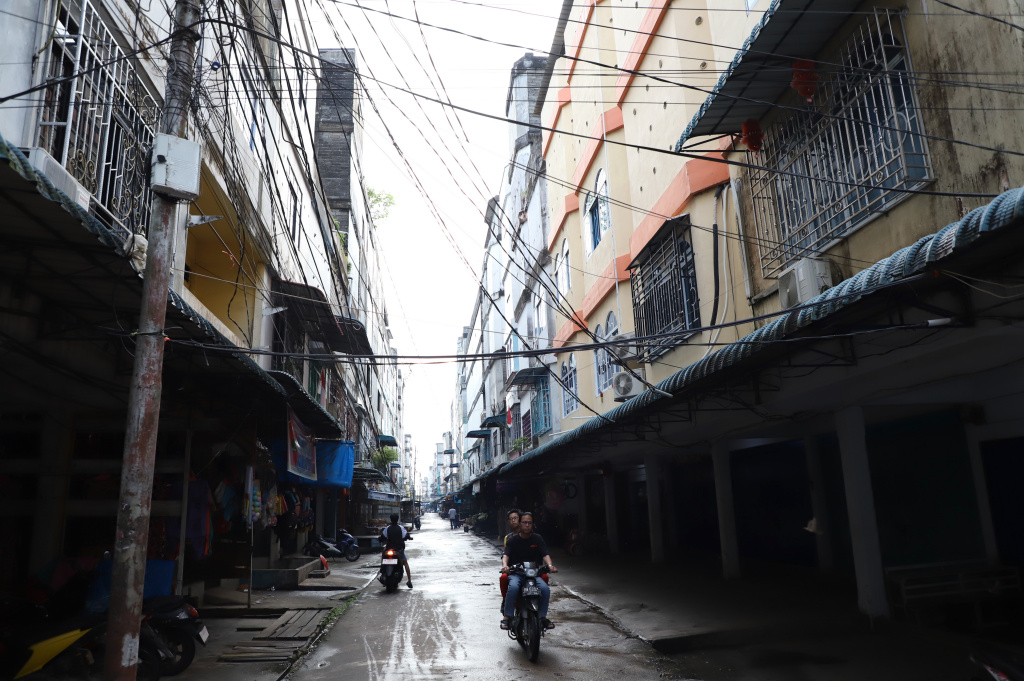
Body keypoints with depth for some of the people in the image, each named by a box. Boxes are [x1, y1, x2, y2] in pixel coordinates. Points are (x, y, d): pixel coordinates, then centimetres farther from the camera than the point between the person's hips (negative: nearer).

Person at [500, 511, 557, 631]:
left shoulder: (537, 539, 10)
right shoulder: (513, 540, 7)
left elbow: (545, 554, -1)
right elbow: (505, 555, -7)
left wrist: (550, 565, -23)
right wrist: (504, 565, -30)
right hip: (516, 573, -1)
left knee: (545, 589, -26)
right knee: (513, 587, -34)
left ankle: (543, 616, -6)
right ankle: (507, 616, -19)